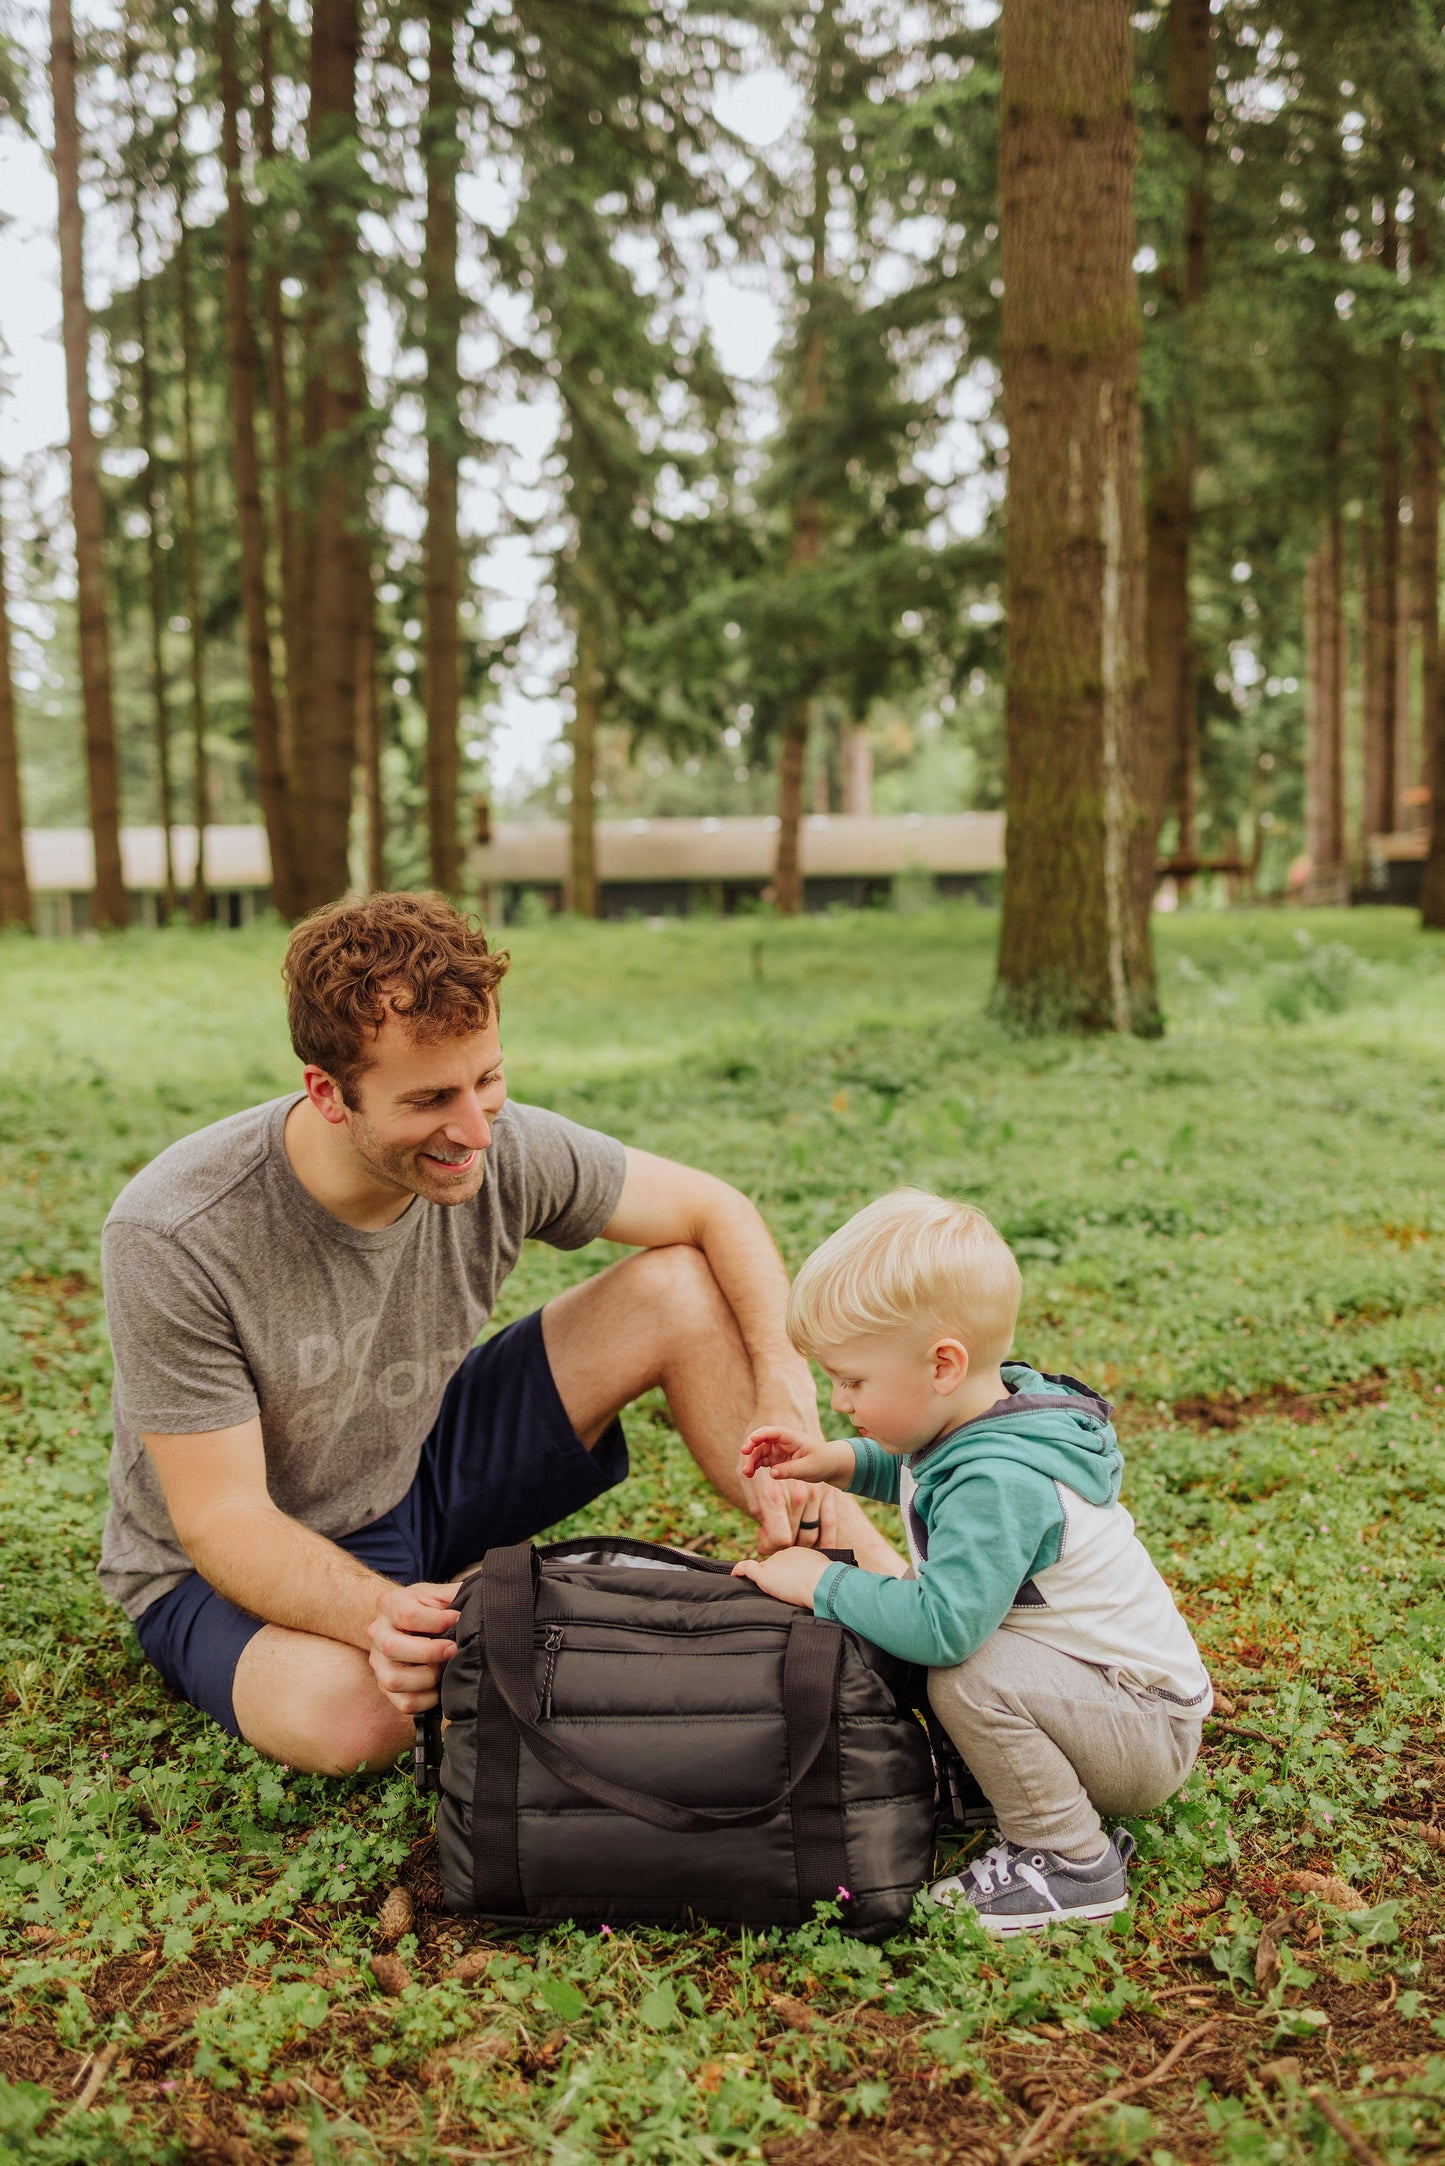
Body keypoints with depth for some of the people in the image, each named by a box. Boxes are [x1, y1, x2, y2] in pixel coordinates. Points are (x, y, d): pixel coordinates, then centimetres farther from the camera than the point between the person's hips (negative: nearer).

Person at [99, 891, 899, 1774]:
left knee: (679, 1286, -13)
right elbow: (220, 1518, -27)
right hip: (236, 1570, -4)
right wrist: (382, 1613, -45)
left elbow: (717, 1212, -6)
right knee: (349, 1709, -40)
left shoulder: (504, 1151, -19)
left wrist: (789, 1399, -23)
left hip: (425, 1472, 4)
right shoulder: (170, 1237, -31)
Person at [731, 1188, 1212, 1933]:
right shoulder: (985, 1418, -1)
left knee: (968, 1675, -30)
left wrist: (823, 1584, -26)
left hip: (1149, 1733, -10)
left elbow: (944, 1624, -40)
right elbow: (920, 1474, 23)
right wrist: (843, 1463, 5)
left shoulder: (997, 1482, -30)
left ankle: (1073, 1867, -10)